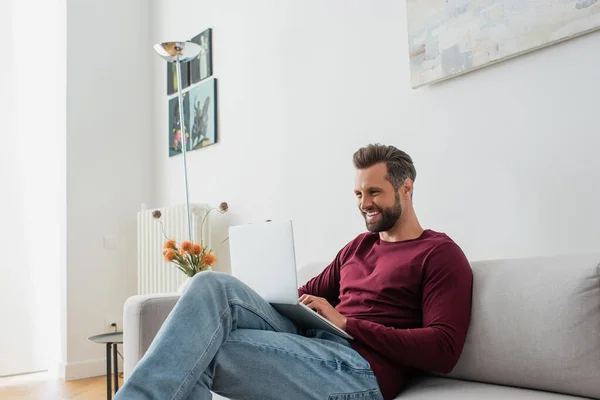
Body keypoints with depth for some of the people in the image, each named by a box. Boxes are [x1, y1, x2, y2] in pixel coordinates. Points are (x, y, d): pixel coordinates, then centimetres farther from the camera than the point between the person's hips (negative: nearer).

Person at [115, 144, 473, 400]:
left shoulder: (440, 255, 1)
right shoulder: (359, 246, 24)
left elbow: (443, 351, -12)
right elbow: (310, 293, 27)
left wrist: (348, 323, -15)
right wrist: (259, 300, 4)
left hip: (360, 368, -7)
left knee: (200, 351, -25)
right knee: (214, 285, -17)